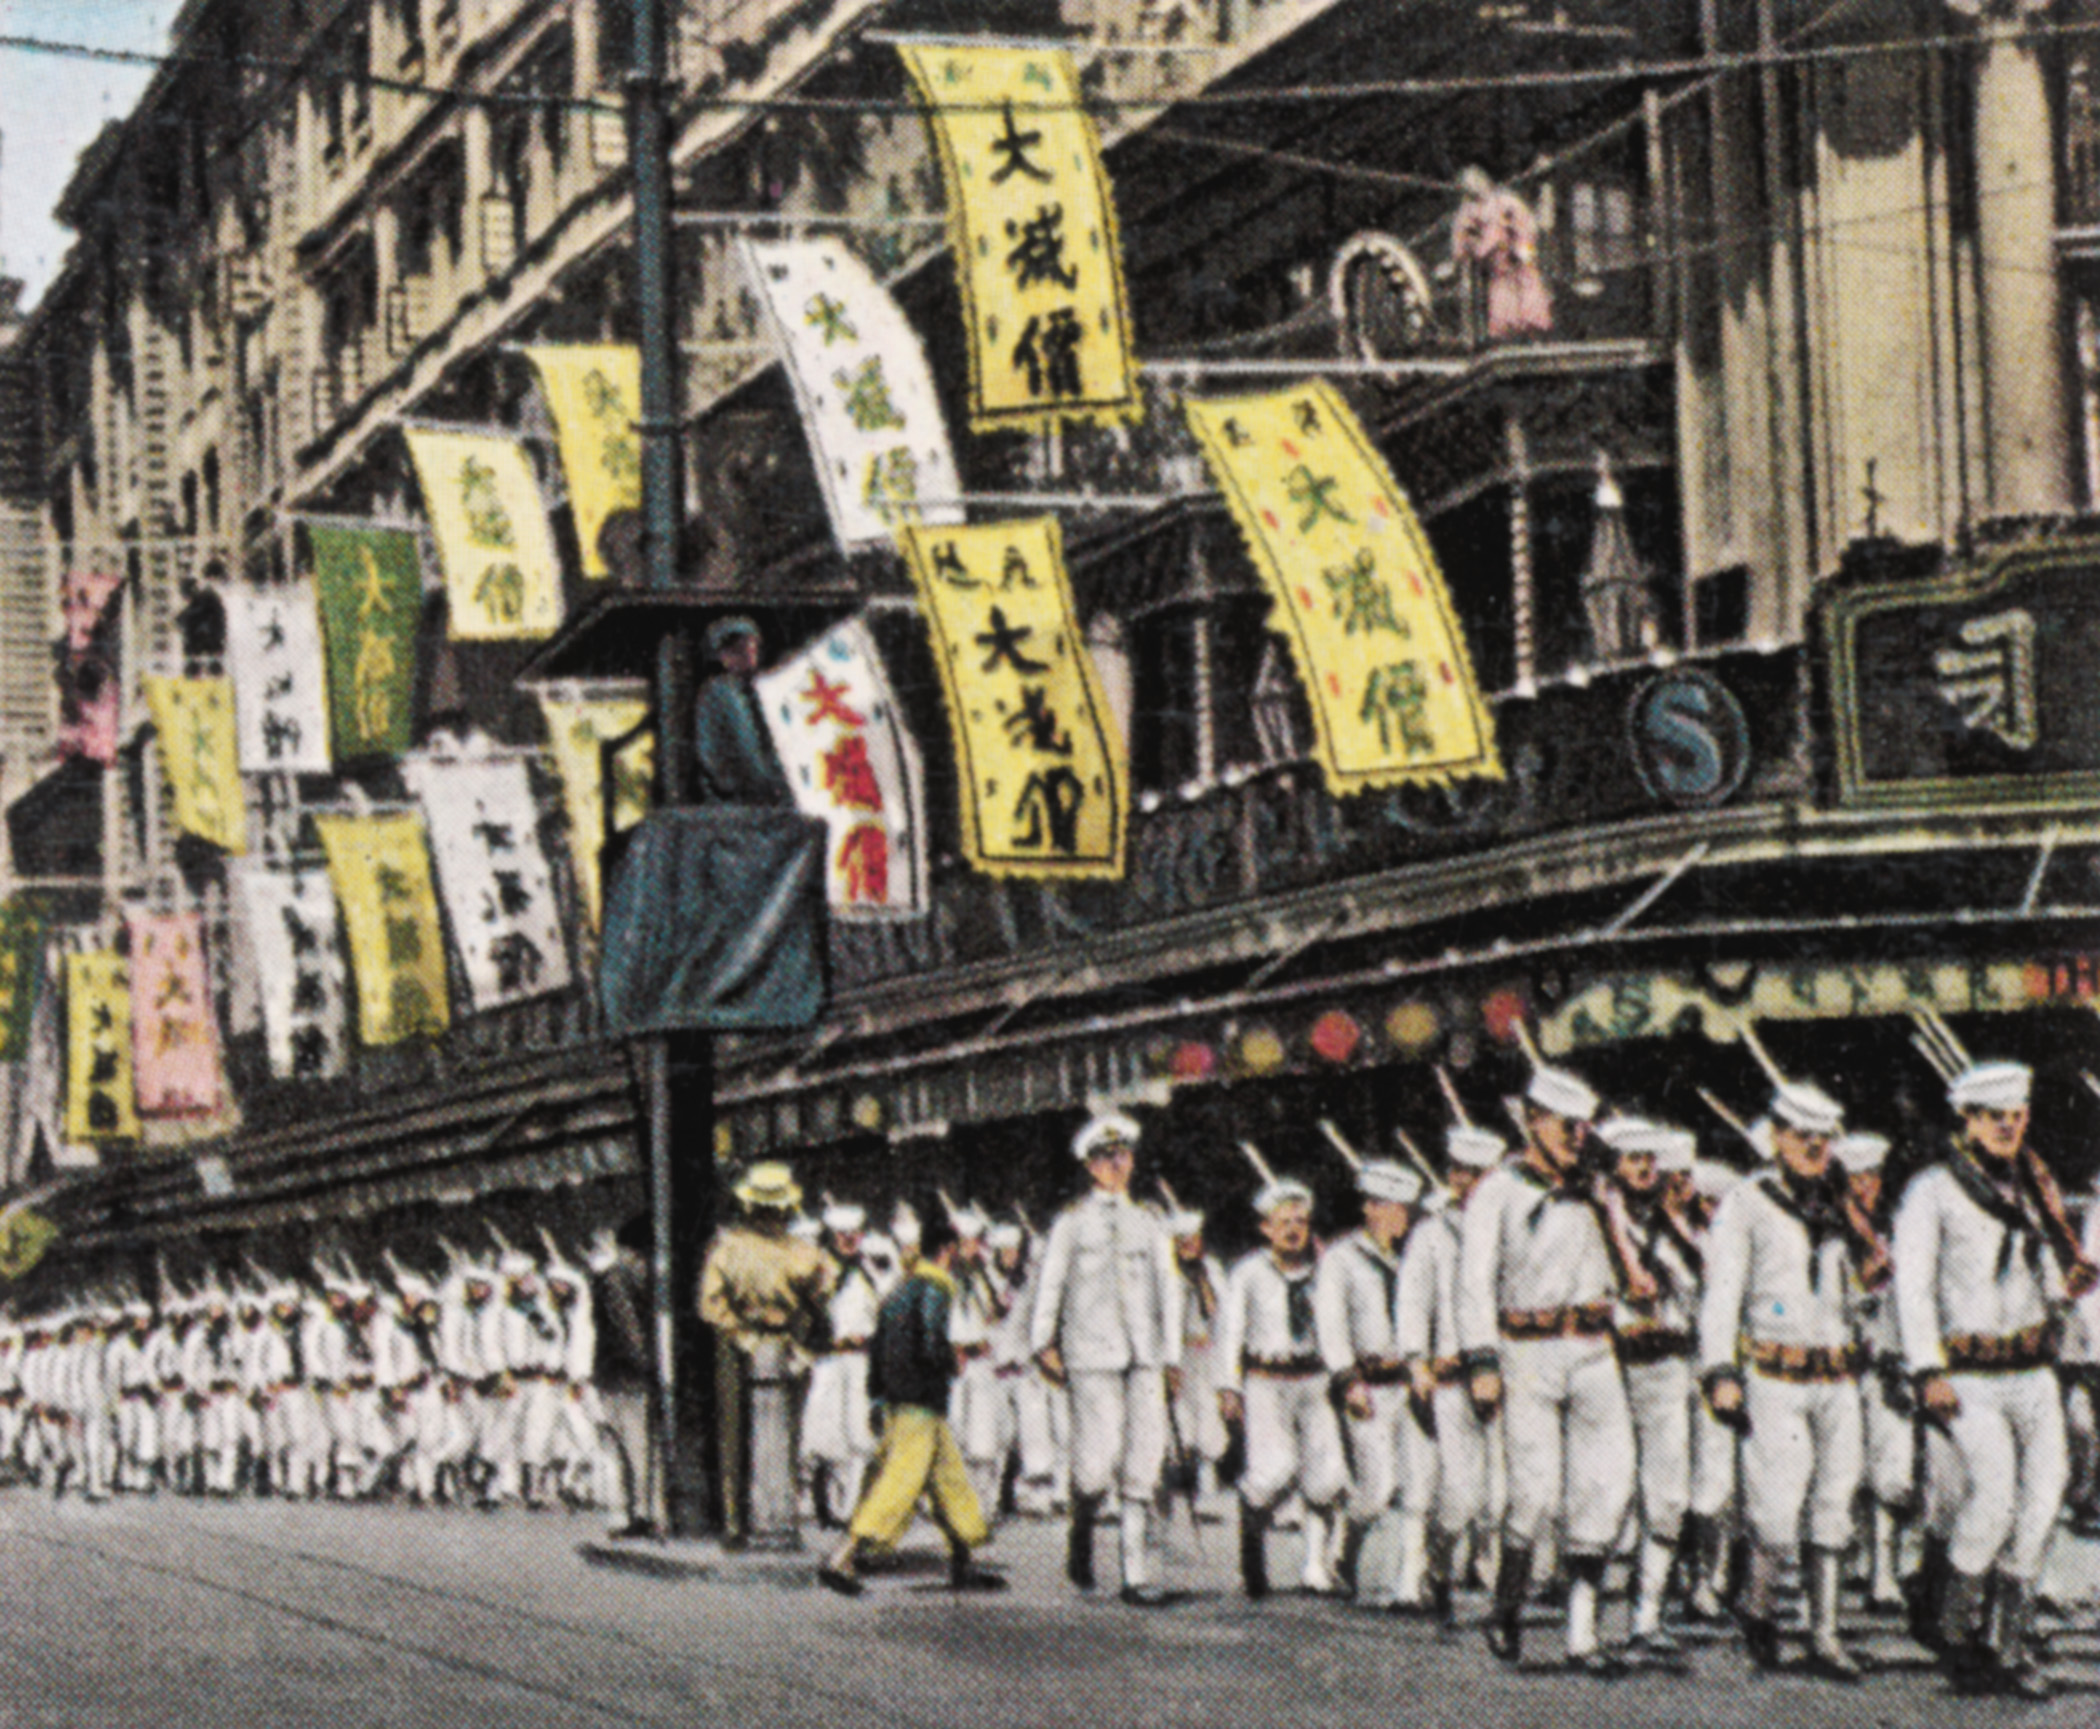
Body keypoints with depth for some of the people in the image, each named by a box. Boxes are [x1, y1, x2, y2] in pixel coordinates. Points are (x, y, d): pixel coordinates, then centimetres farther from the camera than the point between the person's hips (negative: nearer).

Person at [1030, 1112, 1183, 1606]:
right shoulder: (1072, 1224, 9)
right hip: (1092, 1356, -3)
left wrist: (1172, 1357, 14)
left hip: (1144, 1357, 3)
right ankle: (1081, 1537, 16)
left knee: (1145, 1462, -3)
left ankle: (1136, 1573, 2)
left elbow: (1168, 1292, 19)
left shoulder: (1148, 1226, 18)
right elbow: (1049, 1287, 7)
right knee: (1099, 1458, -13)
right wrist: (1044, 1345, -3)